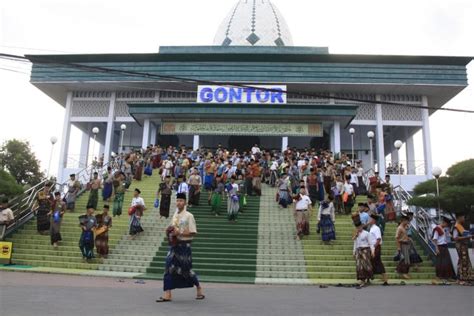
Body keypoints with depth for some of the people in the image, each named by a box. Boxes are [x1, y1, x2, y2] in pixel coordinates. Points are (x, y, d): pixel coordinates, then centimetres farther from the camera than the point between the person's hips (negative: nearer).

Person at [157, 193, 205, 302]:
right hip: (174, 244, 6)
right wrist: (171, 232, 0)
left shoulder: (188, 216, -10)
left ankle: (199, 289, 26)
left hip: (184, 245, -6)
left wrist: (179, 233, -21)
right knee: (169, 267, -3)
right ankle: (167, 294, 1)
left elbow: (193, 232, -14)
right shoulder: (175, 215, 10)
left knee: (186, 269, 4)